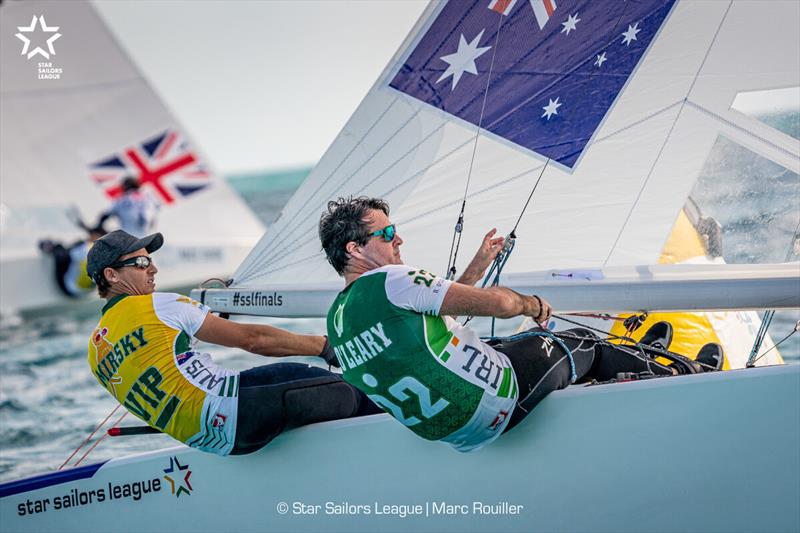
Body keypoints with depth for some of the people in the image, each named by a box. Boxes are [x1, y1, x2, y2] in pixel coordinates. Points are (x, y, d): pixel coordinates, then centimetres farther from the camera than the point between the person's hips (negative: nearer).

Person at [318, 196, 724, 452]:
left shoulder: (337, 319, 7)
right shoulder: (389, 281, -22)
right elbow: (496, 303, -21)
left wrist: (481, 262, 24)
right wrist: (533, 305, 1)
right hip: (493, 402, -9)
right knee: (581, 345, 17)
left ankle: (640, 355, 52)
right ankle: (682, 373, 40)